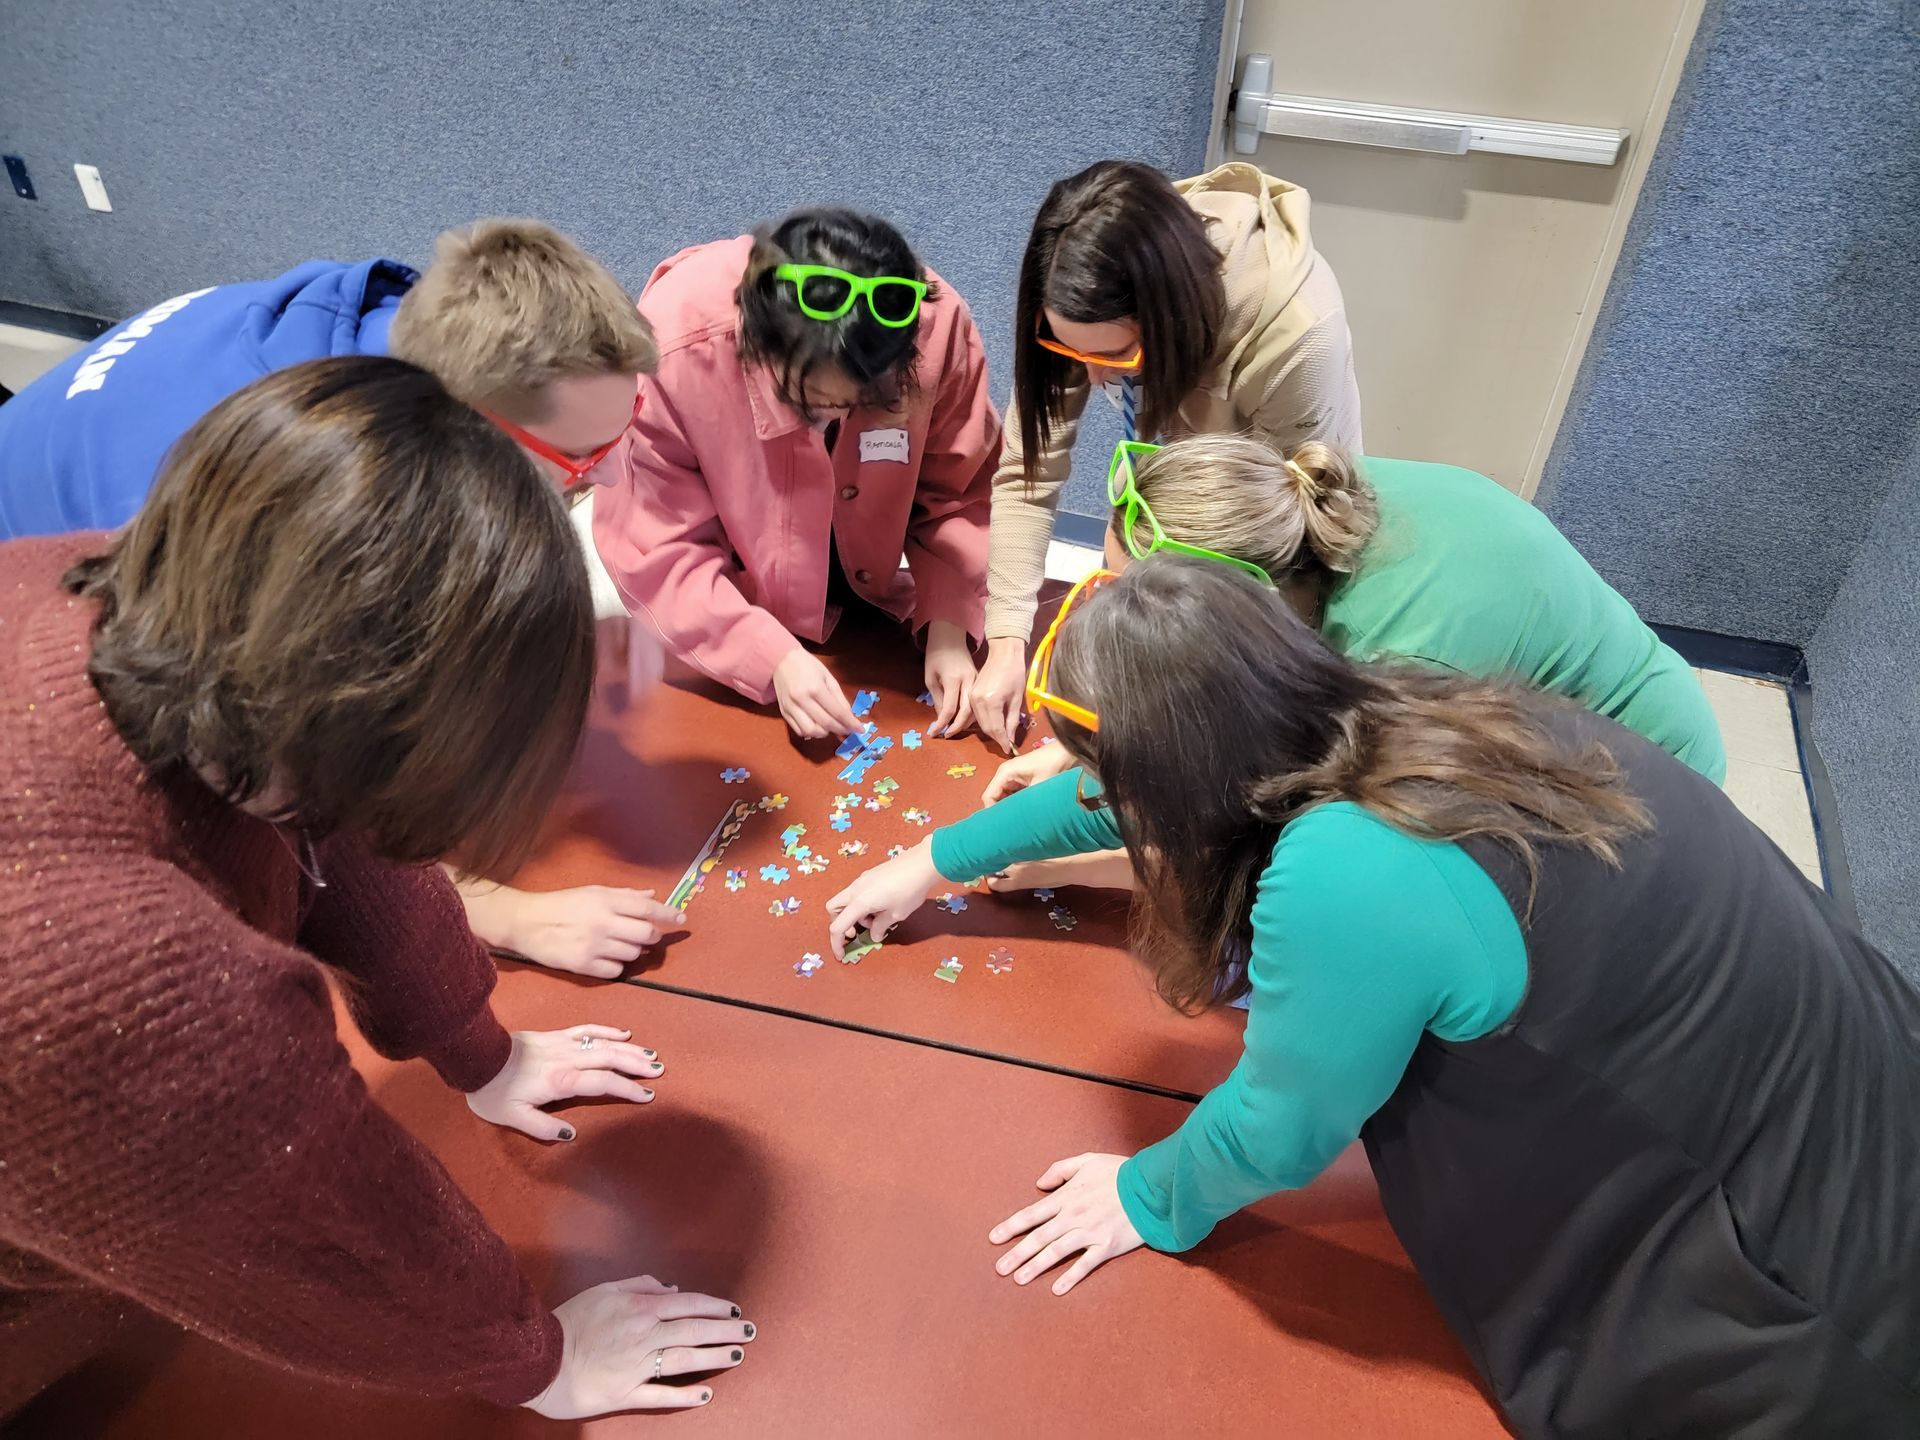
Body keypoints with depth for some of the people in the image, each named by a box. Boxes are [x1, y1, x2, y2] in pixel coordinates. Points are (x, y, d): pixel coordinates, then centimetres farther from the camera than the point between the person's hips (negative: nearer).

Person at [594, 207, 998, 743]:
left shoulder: (937, 324, -30)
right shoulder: (673, 350, -35)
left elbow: (961, 493, -17)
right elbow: (657, 551, -27)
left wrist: (949, 626, -30)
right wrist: (773, 658, -36)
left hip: (870, 599, 2)